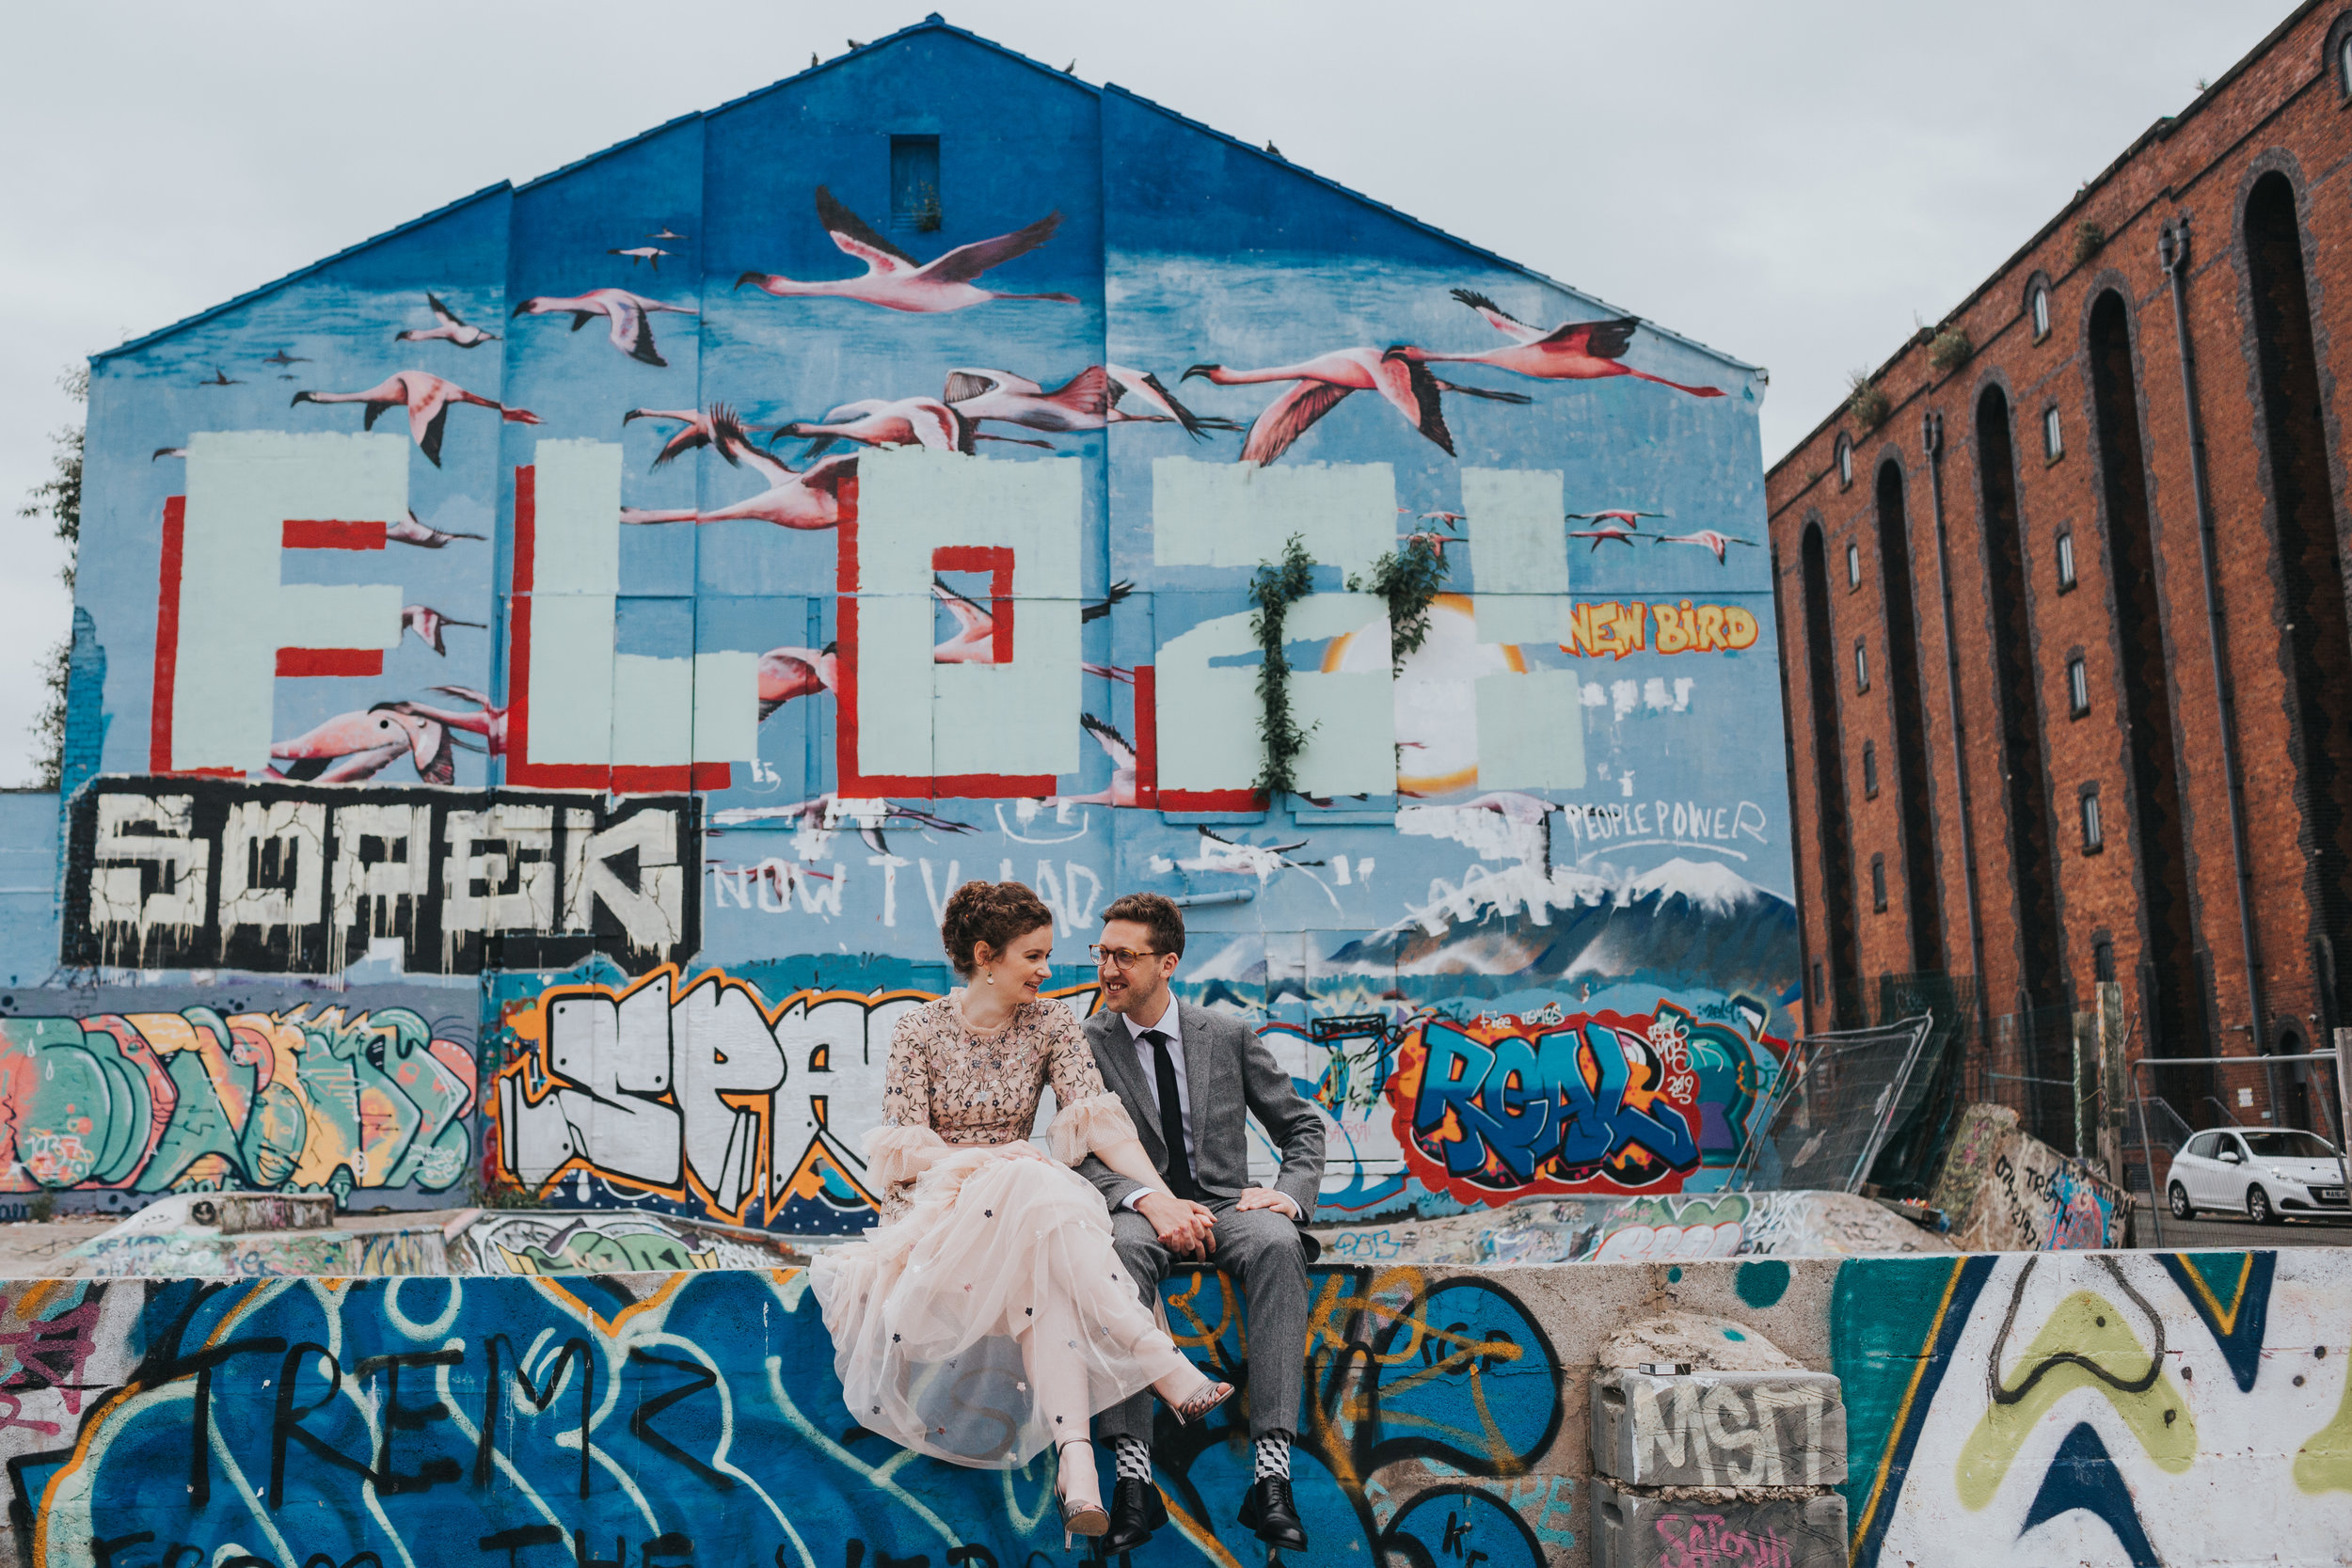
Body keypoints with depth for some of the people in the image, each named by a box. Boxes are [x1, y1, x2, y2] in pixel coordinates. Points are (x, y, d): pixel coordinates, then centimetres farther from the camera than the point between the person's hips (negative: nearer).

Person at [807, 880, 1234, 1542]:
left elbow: (1098, 1116, -8)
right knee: (1040, 1194, -36)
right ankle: (1167, 1368, -43)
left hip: (1020, 1206, 2)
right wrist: (984, 1160, -25)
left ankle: (1076, 1464, -51)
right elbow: (904, 1148, -6)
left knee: (1048, 1270, -36)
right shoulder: (919, 1030, -1)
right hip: (932, 1207, -2)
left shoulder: (1050, 1023, 4)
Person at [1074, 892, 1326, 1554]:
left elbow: (1303, 1126, 13)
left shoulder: (1229, 1036, 10)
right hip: (1140, 1210, -1)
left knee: (1278, 1244, -34)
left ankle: (1271, 1473, -36)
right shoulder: (1086, 1044, 6)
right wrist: (1148, 1199, -23)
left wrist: (1290, 1192, -8)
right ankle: (1133, 1474, -38)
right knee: (1119, 1248, -38)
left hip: (1225, 1205, 1)